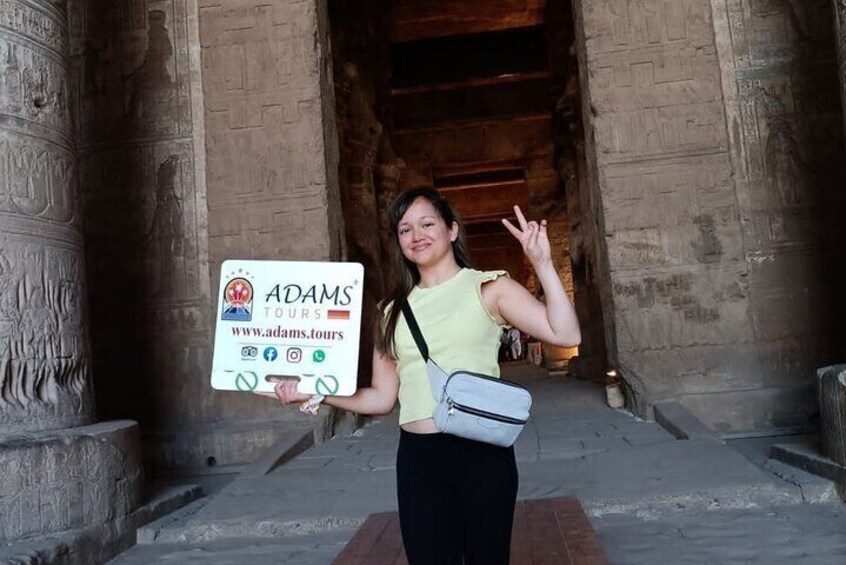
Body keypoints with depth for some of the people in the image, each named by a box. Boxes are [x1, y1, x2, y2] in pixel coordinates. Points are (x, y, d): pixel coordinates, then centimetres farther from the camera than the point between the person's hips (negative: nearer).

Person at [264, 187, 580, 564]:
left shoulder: (489, 288, 1)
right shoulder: (395, 309, 11)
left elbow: (566, 334, -10)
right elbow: (382, 397, 11)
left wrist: (542, 262, -16)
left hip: (482, 451, -3)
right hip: (417, 458, 3)